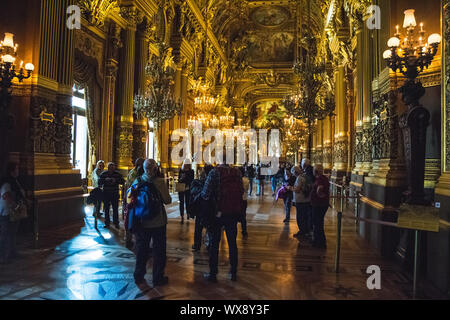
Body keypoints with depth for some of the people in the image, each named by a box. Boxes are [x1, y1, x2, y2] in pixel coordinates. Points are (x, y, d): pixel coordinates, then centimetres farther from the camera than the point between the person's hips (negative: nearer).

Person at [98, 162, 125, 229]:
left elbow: (123, 181, -6)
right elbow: (99, 183, -3)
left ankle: (116, 223, 10)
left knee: (115, 209, 0)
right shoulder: (103, 174, 1)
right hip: (106, 194, 1)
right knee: (106, 209, 7)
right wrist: (105, 180, -20)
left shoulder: (117, 174, -1)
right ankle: (107, 223, 17)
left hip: (115, 194, -1)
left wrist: (116, 180, -20)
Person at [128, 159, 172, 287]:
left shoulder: (137, 181, -3)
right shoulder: (160, 181, -14)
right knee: (159, 250, 12)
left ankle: (139, 277, 27)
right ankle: (158, 278, 21)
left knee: (142, 249, 17)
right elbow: (167, 200, -12)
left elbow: (129, 198, 3)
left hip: (142, 222, 4)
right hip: (158, 221, -3)